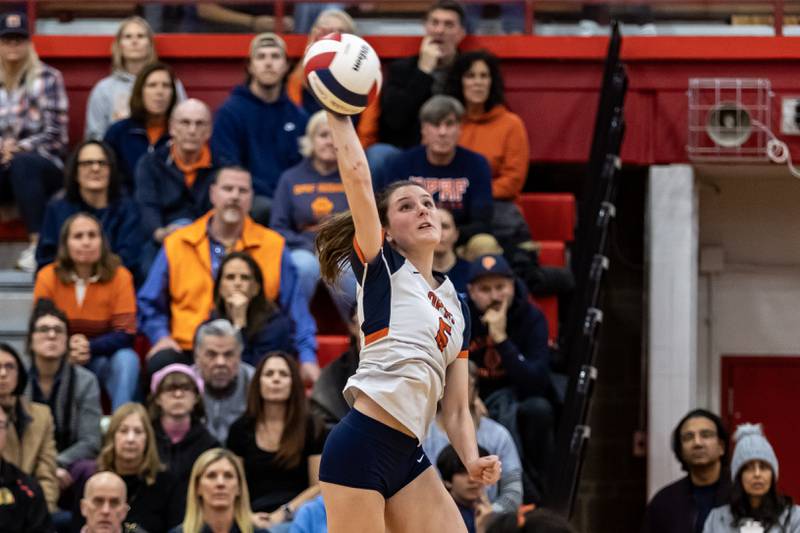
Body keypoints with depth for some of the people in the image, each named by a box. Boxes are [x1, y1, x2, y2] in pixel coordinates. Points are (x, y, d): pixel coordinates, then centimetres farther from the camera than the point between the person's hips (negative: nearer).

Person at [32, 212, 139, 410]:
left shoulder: (120, 276, -11)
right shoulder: (48, 277, -8)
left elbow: (125, 334, -13)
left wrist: (89, 347, -31)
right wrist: (68, 349, -29)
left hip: (104, 356, 0)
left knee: (127, 358, -31)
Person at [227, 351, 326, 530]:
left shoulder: (311, 427, 8)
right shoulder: (241, 429, 13)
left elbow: (319, 486, 3)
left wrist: (284, 513, -8)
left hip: (297, 515, -1)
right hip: (256, 520, 1)